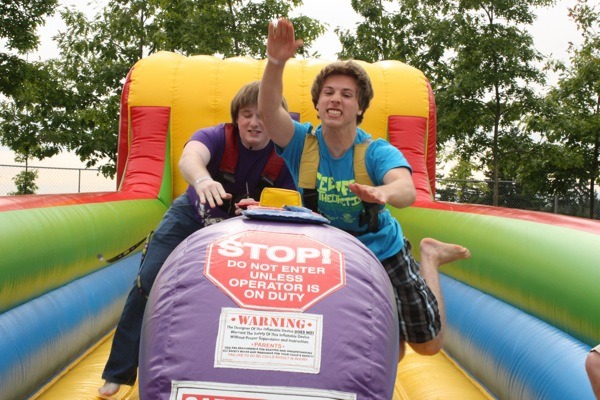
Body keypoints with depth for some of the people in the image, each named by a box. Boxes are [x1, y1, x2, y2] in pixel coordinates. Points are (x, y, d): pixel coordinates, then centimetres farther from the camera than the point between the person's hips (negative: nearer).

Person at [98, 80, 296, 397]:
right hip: (194, 214, -1)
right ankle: (119, 372, 1)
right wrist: (202, 179, -76)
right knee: (148, 281, -11)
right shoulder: (216, 137, -29)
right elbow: (189, 157, -52)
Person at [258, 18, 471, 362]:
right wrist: (276, 62, -55)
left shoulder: (378, 152, -22)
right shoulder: (302, 141, -17)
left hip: (384, 252, -1)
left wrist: (383, 193, -67)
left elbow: (407, 190, -42)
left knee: (428, 345, 14)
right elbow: (269, 111, -36)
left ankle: (429, 257, 28)